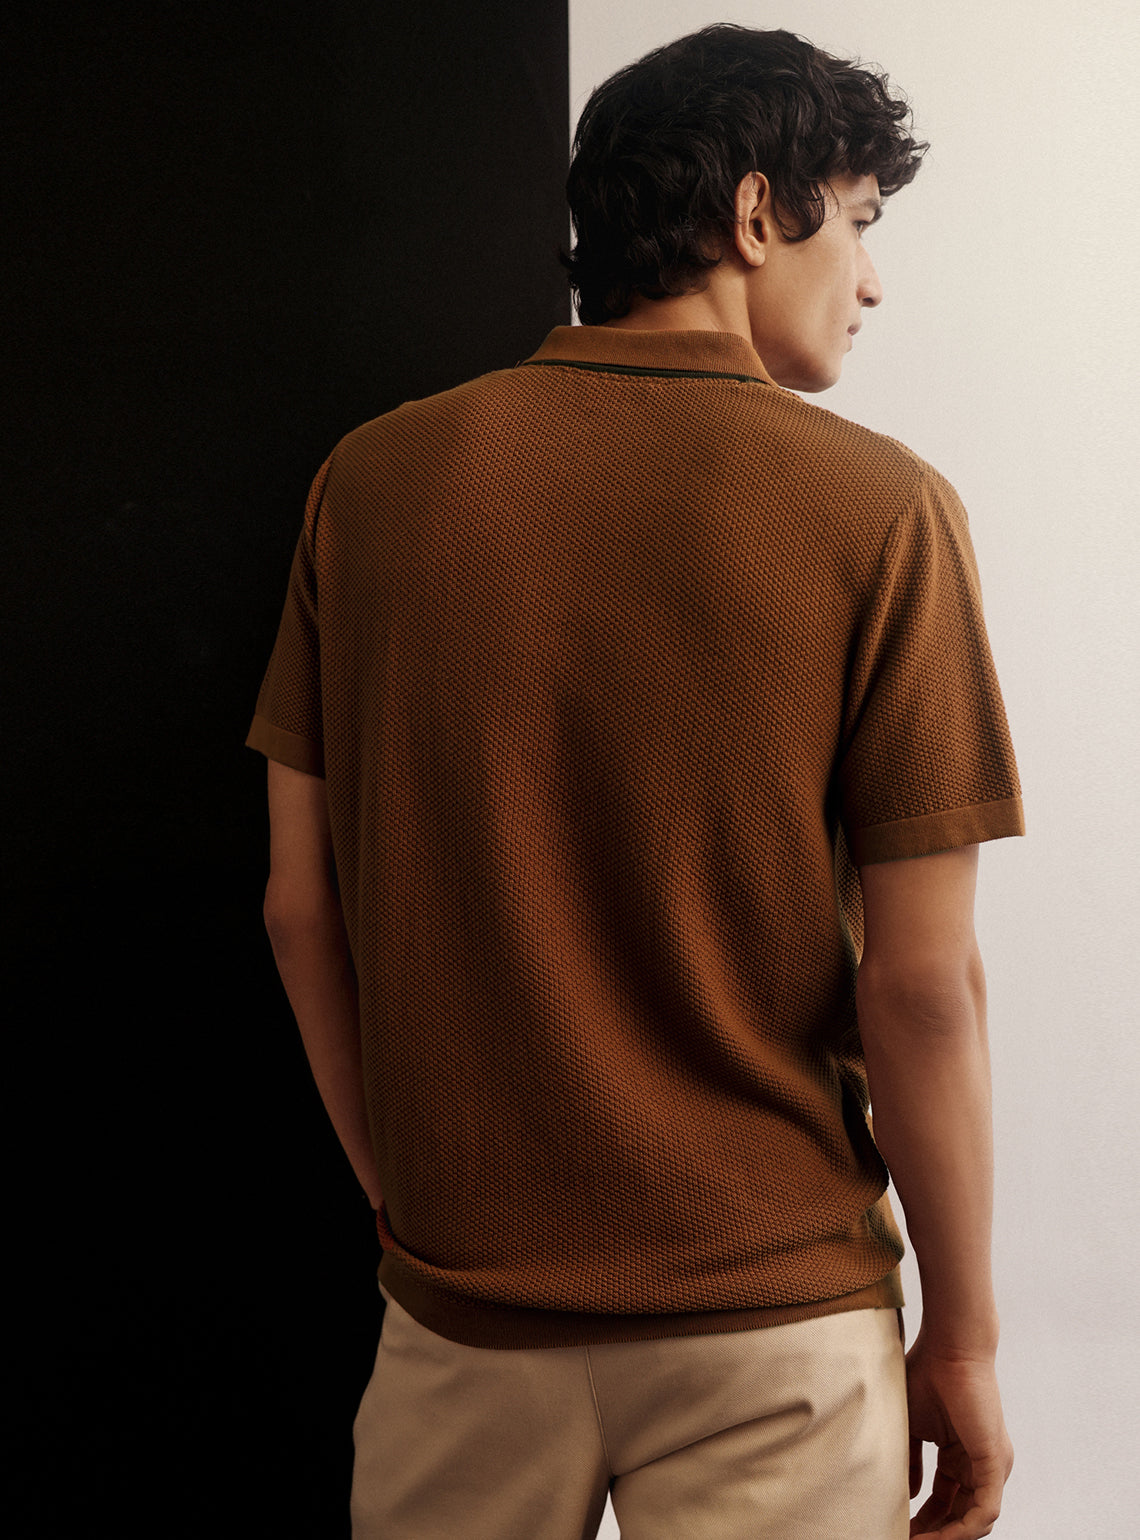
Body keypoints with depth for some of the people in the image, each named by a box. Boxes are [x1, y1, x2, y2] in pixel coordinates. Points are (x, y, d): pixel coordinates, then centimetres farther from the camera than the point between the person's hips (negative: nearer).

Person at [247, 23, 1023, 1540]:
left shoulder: (376, 478, -3)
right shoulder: (881, 511, -12)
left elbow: (301, 908, 0)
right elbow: (921, 982, -12)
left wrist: (408, 1192, 13)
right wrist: (962, 1337, 0)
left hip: (460, 1301, 3)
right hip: (772, 1316, -3)